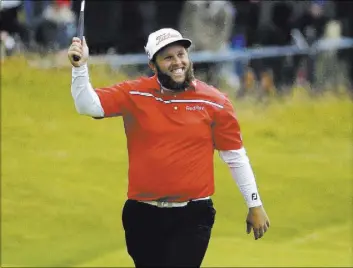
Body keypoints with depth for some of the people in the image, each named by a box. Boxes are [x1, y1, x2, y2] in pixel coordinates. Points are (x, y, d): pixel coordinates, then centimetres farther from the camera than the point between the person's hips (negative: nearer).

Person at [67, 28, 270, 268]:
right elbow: (87, 105, -9)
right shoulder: (134, 95, -1)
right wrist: (80, 67, -25)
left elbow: (235, 156, 4)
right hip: (143, 215, 2)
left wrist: (255, 205, 6)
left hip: (193, 217, -2)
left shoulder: (215, 102, -2)